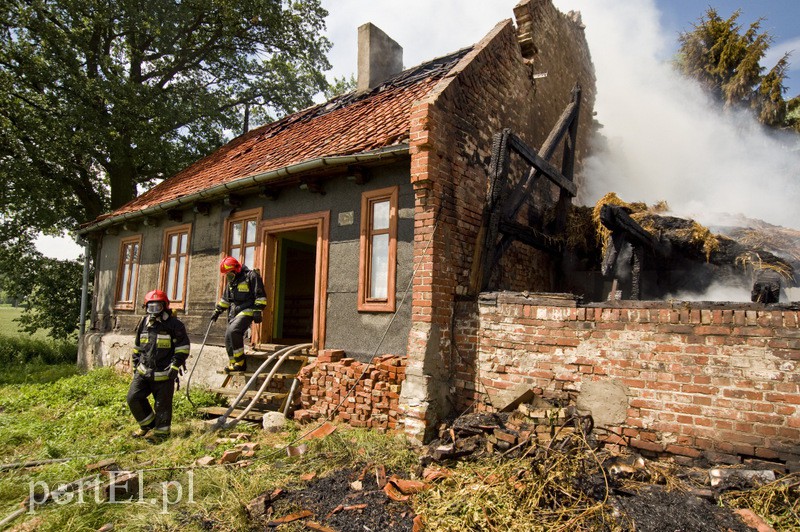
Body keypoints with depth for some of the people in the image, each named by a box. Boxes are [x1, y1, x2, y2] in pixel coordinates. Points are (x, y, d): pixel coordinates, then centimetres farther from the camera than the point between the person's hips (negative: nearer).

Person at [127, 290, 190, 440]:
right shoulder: (144, 323, 10)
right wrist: (136, 365, 17)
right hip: (143, 371, 6)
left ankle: (160, 431, 22)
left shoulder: (174, 324, -9)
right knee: (133, 398, 0)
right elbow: (137, 347, 21)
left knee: (163, 404, 4)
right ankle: (148, 424, 22)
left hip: (163, 373, -6)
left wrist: (175, 366, -15)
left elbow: (183, 347, -9)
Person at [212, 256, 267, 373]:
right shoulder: (231, 281, 16)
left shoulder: (251, 276, -9)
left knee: (233, 331, -27)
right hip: (234, 313, 9)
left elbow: (260, 296, -13)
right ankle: (233, 364, 15)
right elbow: (225, 298, 27)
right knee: (228, 338, 4)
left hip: (247, 311, -9)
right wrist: (217, 311, 25)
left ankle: (240, 362, -19)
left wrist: (258, 311, -19)